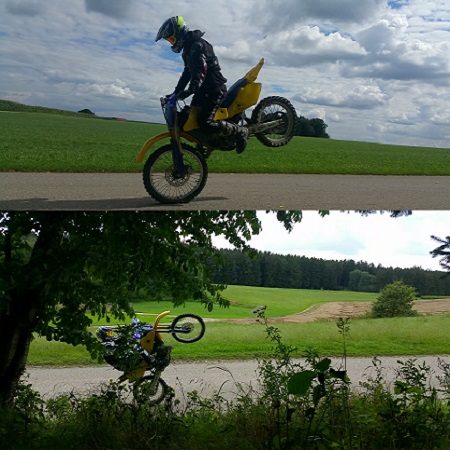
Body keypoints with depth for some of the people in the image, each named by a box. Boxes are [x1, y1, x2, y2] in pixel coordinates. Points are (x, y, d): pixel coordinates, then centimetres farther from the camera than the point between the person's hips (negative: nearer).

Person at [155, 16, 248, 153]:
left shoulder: (197, 45, -15)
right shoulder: (188, 49, 19)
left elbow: (200, 71, -27)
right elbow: (187, 73, 25)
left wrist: (190, 90, -38)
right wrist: (176, 93, 19)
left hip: (214, 88, -10)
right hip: (203, 89, 10)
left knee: (205, 122, -21)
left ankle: (240, 132, -10)